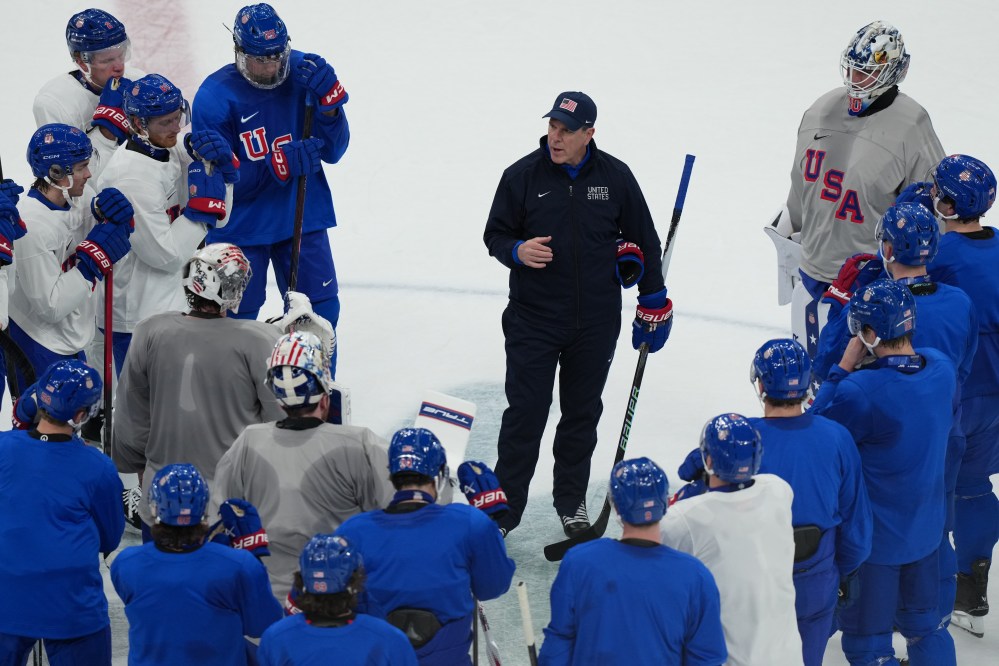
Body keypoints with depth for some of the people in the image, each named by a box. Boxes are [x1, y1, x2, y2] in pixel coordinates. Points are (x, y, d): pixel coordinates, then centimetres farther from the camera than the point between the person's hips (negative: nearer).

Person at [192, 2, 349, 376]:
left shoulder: (304, 73, -9)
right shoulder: (214, 97, -18)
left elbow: (333, 150, -7)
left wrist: (328, 99, -24)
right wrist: (280, 163, -32)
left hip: (303, 218, 3)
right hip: (240, 226, -3)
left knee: (319, 309, 9)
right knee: (236, 319, 9)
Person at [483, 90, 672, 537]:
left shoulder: (615, 177, -1)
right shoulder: (522, 175, -5)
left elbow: (644, 240, 8)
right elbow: (495, 235, 3)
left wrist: (654, 304, 8)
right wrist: (518, 250, -20)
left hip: (596, 323, 2)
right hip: (533, 319, -2)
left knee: (582, 414, 12)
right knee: (525, 412, -2)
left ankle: (571, 500, 28)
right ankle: (506, 504, 9)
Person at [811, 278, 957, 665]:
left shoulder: (861, 390, -31)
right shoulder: (941, 367, -9)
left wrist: (843, 367, -16)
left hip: (874, 535, -7)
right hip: (927, 526, 7)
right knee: (925, 625, 25)